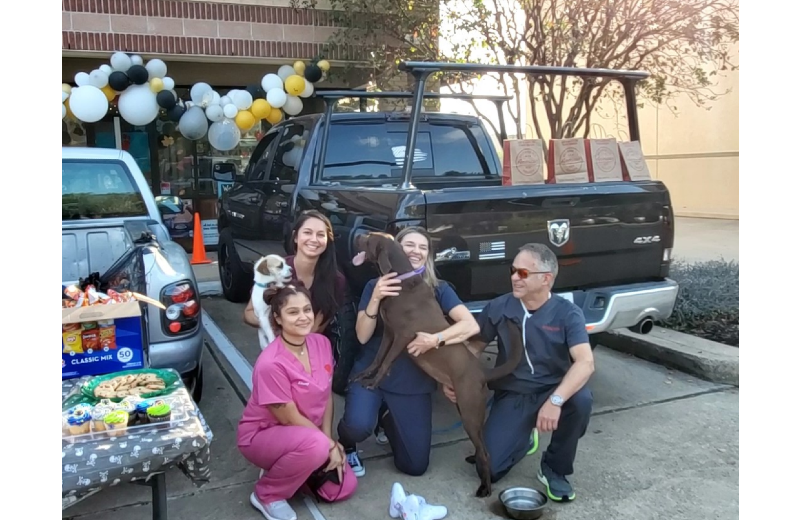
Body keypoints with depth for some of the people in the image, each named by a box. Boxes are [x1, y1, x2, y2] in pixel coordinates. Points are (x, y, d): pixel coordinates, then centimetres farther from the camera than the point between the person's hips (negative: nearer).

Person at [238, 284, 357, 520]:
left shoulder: (322, 343, -10)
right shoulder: (271, 363, -30)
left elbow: (327, 396, 0)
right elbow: (290, 418, -23)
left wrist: (328, 440, -9)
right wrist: (329, 445, -16)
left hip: (308, 433, 7)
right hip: (262, 435, -7)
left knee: (345, 487, -4)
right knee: (315, 444, -36)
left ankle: (283, 468, 17)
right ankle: (267, 494, -9)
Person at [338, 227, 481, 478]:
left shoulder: (438, 289, -3)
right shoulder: (376, 286, -2)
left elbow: (471, 325, -16)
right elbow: (362, 336, -10)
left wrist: (435, 339, -32)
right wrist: (375, 299, -26)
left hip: (415, 384, 2)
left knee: (415, 466, 5)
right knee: (359, 425, -32)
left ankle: (386, 417, 33)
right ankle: (347, 447, 7)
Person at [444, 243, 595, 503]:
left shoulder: (568, 313, -14)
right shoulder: (498, 308, -7)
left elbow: (585, 363, -26)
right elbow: (474, 347, 5)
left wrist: (556, 400, -41)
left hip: (552, 391, -1)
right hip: (511, 396, 1)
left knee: (581, 400, -36)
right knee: (490, 469, -14)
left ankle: (554, 468, -8)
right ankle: (522, 434, 22)